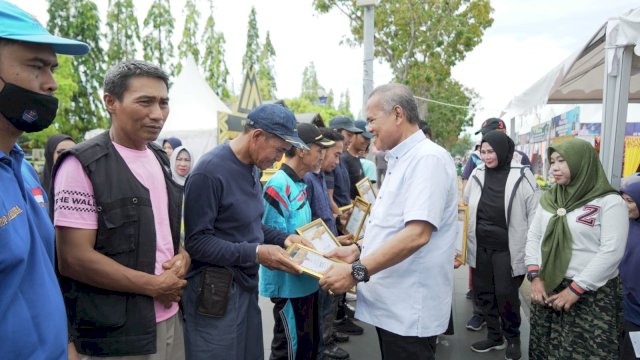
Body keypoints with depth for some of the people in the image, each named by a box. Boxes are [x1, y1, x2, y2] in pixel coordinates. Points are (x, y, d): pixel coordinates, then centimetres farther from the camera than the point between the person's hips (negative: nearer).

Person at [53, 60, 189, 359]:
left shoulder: (160, 159, 8)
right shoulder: (81, 165, -15)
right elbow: (73, 259, -18)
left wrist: (182, 257, -4)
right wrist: (155, 285, -15)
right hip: (117, 334, -7)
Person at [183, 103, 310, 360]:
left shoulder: (252, 168, 6)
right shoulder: (209, 172, -21)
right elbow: (197, 242, -21)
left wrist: (283, 238, 1)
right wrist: (256, 253, -25)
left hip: (246, 286, 8)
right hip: (215, 293, -8)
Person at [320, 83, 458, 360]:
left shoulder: (428, 158, -17)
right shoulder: (400, 161, 14)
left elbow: (416, 234, -27)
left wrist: (357, 271, -25)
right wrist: (357, 250, 8)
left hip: (410, 308, -9)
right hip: (389, 302, 9)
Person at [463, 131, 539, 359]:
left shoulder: (521, 175, -8)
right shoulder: (477, 174, 4)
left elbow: (535, 212, -6)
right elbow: (467, 205, 14)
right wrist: (469, 241, 12)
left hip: (507, 248, -4)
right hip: (480, 247, 5)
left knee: (506, 295, 3)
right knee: (483, 292, 13)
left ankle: (513, 338, 28)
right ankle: (494, 336, 32)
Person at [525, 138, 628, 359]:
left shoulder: (610, 202, -8)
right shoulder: (548, 198, 8)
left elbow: (611, 252, -14)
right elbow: (533, 237, 8)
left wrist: (575, 289, -16)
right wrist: (535, 277, -4)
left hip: (592, 294, -5)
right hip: (546, 288, 5)